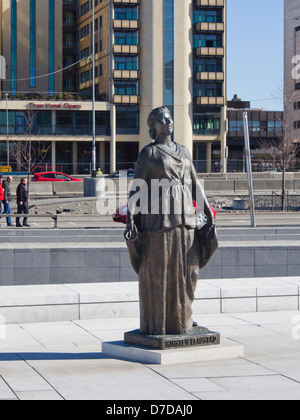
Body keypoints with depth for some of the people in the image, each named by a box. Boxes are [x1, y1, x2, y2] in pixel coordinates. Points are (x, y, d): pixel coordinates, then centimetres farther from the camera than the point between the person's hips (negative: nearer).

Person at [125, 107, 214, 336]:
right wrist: (130, 217, -13)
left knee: (188, 267, 6)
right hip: (158, 217, -5)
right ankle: (158, 323, 6)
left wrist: (207, 207, 6)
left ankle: (182, 316, 20)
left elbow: (195, 183, 17)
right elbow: (137, 188, -3)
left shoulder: (183, 151, 17)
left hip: (184, 216, 5)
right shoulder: (148, 153, 1)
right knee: (157, 269, -2)